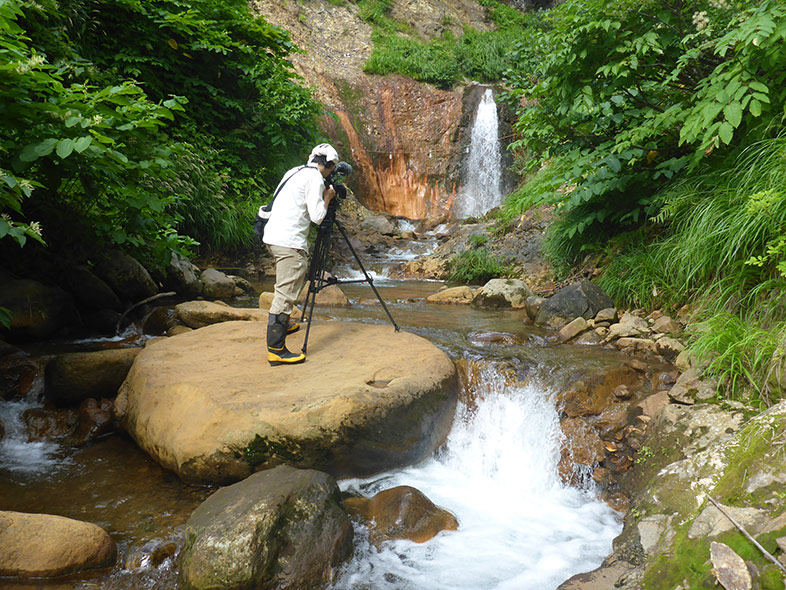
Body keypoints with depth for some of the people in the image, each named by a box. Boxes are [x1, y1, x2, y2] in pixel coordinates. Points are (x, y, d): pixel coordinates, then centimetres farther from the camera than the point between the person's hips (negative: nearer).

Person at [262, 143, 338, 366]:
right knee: (285, 294, -9)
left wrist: (323, 197, 22)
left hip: (274, 236, 10)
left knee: (295, 278, 27)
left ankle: (282, 324, 39)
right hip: (289, 241, -10)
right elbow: (317, 216, -13)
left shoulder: (295, 172, 18)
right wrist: (327, 197, 4)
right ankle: (276, 350, -9)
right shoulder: (315, 178, -9)